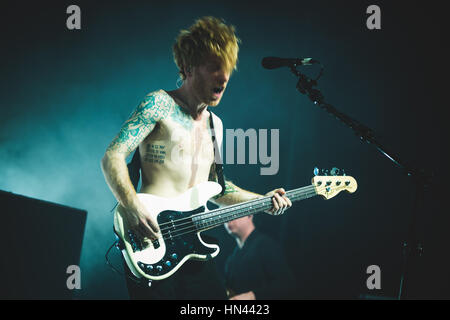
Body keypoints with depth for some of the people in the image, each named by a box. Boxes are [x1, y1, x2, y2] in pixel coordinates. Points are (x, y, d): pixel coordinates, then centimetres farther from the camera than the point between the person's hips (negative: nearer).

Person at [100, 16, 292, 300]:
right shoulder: (160, 104, -5)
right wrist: (133, 209, -26)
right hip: (151, 241, -7)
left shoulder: (215, 124, 19)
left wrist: (261, 201, 15)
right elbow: (112, 158, -12)